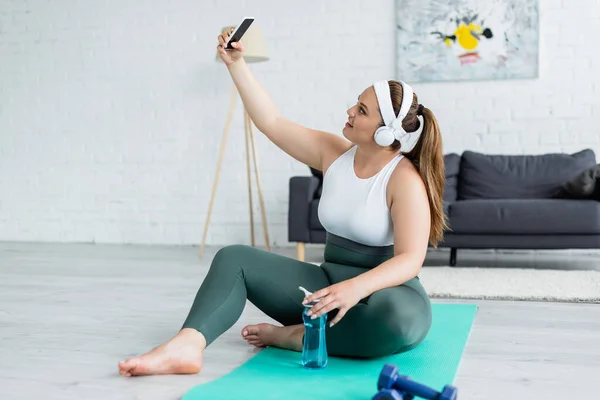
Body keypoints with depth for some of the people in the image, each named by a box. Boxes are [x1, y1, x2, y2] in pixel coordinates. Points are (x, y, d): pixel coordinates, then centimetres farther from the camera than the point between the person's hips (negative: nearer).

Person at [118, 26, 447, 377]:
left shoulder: (405, 178, -15)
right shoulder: (334, 152, 4)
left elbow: (410, 259, -24)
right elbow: (272, 122, 4)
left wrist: (357, 287, -41)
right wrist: (236, 64, 0)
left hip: (382, 289, -5)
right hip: (328, 282, 6)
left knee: (404, 318, -42)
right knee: (234, 258, -9)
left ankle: (291, 336, -21)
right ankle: (186, 346, -34)